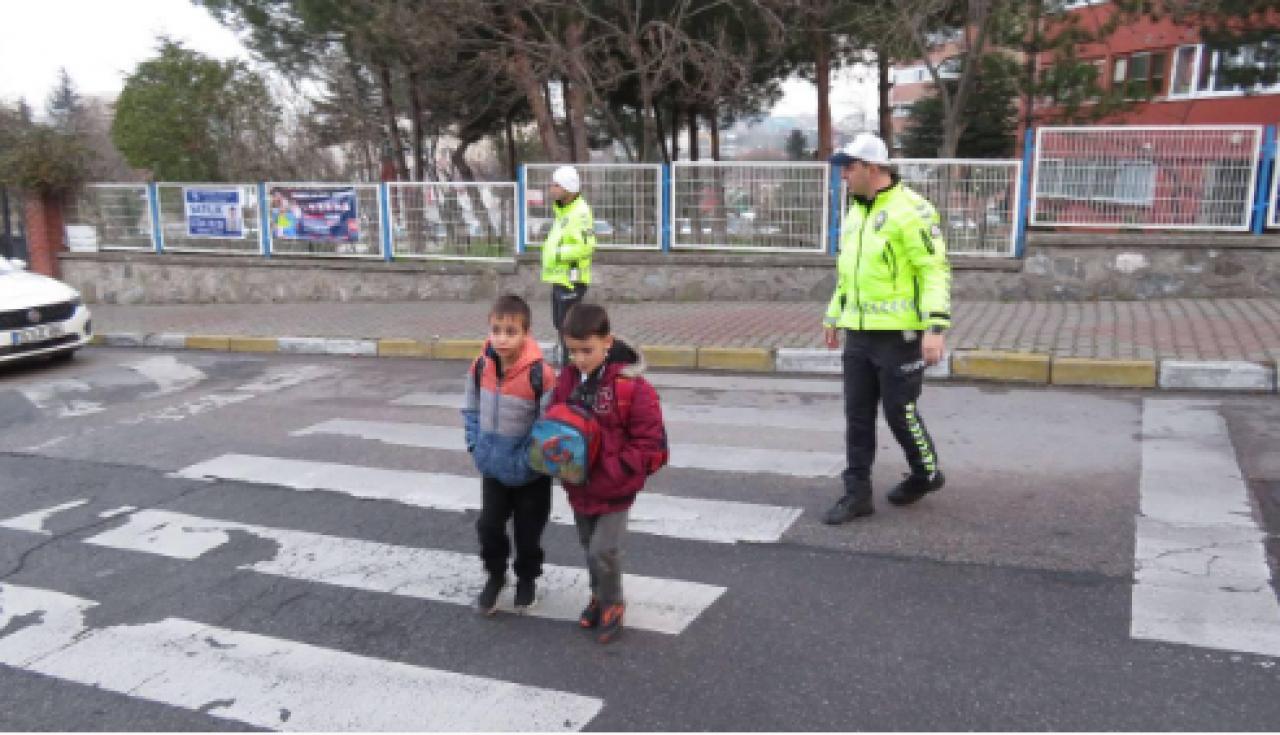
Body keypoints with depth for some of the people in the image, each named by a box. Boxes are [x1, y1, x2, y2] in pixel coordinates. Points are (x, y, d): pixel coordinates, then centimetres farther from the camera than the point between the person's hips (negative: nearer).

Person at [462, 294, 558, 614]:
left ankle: (527, 578, 38)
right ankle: (495, 575, 36)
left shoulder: (540, 374, -24)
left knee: (528, 530, 14)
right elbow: (471, 408, 8)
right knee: (488, 525, 11)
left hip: (529, 473, -3)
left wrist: (529, 459, -16)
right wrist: (475, 444, 1)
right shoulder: (481, 366, -9)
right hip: (493, 467, 4)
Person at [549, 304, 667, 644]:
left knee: (603, 551, -6)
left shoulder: (632, 387, -22)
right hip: (578, 487, 6)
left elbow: (651, 448, -18)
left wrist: (609, 469, -24)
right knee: (589, 547, 21)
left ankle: (612, 606, 21)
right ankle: (599, 596, 44)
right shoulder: (567, 381, -5)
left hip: (615, 490, -5)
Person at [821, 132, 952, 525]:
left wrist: (936, 327, -22)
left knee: (899, 410, 3)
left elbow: (936, 269, -15)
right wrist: (833, 316, 26)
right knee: (857, 415, 8)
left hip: (898, 334, -8)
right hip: (858, 333, 8)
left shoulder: (910, 209, -11)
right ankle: (857, 492, 17)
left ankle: (927, 474, 28)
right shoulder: (856, 212, 15)